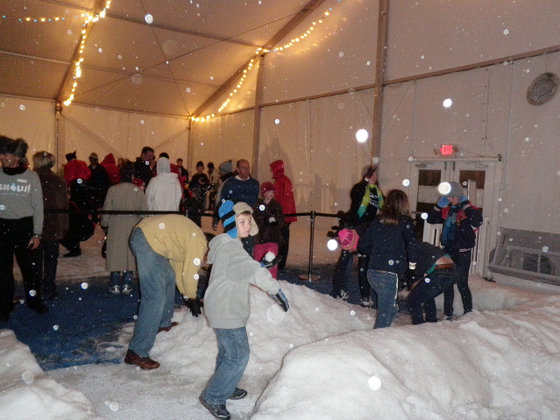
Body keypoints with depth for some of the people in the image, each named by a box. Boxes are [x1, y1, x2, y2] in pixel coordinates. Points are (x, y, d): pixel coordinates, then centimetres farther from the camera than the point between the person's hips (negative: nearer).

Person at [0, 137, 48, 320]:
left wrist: (37, 233, -4)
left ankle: (34, 300, 25)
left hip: (24, 226, -1)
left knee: (30, 266, 5)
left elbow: (38, 207, 0)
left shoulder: (31, 176, -2)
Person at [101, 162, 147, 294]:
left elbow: (106, 211, -1)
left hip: (116, 229, 0)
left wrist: (105, 224, 14)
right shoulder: (138, 191, -5)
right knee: (130, 255, 8)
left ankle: (115, 285, 14)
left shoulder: (112, 190, -6)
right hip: (133, 228, 0)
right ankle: (127, 285, 11)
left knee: (115, 255, 9)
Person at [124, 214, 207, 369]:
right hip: (147, 241, -11)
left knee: (169, 277, 26)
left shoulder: (192, 238, 22)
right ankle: (136, 352, -6)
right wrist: (192, 297, 12)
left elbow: (178, 264, 29)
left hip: (144, 233, 11)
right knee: (156, 297, -9)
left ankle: (164, 323, 41)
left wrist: (186, 293, 32)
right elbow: (190, 274, -5)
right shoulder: (199, 242, -6)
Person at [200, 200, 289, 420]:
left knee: (228, 351, 24)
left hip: (224, 309, 11)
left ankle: (226, 387, 42)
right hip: (227, 313, -11)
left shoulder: (223, 244, 8)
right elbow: (254, 271, -34)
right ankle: (213, 397, 10)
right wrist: (276, 290, -30)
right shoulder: (231, 248, -24)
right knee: (238, 355, -3)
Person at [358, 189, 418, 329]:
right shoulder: (405, 222, -5)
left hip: (372, 272, 6)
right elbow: (411, 242, -21)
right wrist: (412, 263, -5)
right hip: (388, 275, -6)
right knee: (385, 313, 4)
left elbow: (362, 245, 11)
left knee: (391, 308, 23)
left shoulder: (377, 220, 9)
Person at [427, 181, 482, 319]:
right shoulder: (446, 210, 8)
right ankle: (448, 313, 24)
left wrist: (465, 203, -22)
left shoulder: (468, 209, -9)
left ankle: (469, 312, 10)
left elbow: (478, 219, -29)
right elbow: (431, 219, 6)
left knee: (462, 284, -5)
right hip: (448, 250, 7)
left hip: (463, 252, -6)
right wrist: (439, 205, -5)